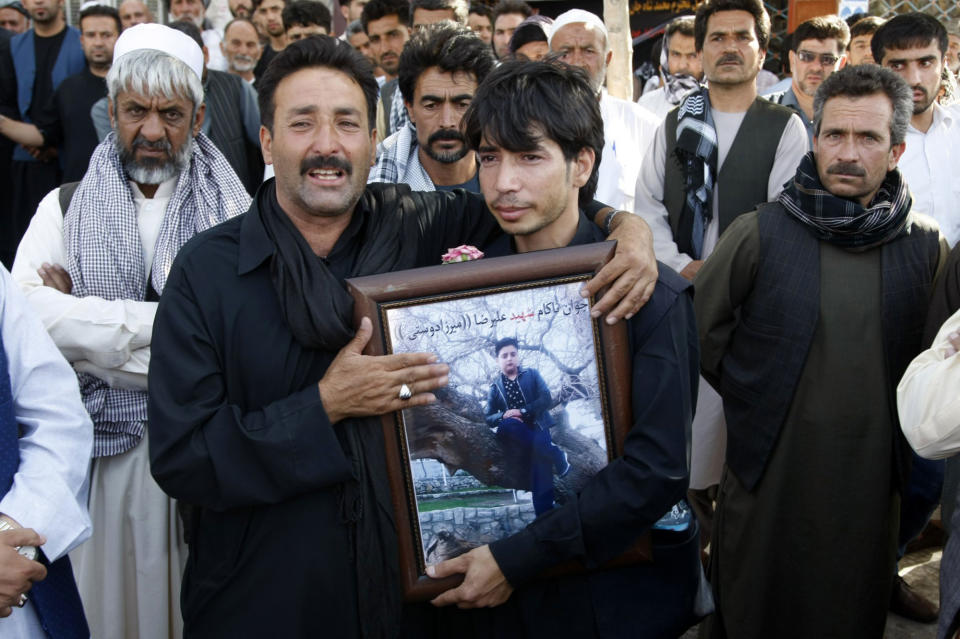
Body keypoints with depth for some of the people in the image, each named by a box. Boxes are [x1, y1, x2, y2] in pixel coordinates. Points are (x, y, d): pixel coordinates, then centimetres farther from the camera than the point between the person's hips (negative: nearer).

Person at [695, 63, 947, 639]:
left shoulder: (926, 246, -2)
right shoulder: (758, 234, -8)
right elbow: (701, 326, 2)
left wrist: (900, 425, 4)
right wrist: (748, 395, 2)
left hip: (871, 479, 2)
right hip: (768, 473, -1)